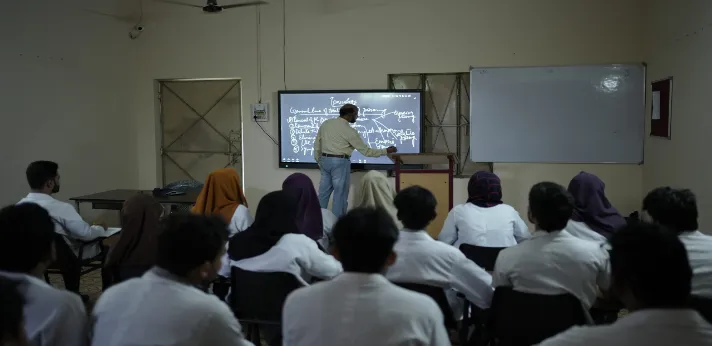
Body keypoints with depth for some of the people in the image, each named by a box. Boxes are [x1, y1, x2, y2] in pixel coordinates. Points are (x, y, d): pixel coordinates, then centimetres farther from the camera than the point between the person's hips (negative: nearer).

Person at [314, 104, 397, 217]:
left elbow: (317, 144, 11)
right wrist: (386, 151, 0)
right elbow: (365, 151, -8)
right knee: (340, 194, 3)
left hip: (325, 160, 6)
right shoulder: (349, 131, -11)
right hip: (340, 162, -6)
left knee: (324, 192, 12)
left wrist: (318, 160, 22)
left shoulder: (326, 123, 6)